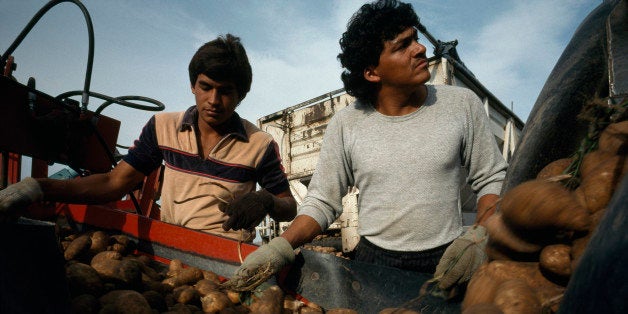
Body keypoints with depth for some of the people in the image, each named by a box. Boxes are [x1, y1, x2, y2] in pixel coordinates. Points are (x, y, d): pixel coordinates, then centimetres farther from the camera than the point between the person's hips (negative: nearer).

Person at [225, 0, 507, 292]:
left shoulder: (462, 105, -6)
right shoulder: (346, 124, -7)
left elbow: (493, 180, 1)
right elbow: (321, 202, -2)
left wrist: (479, 237, -16)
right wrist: (282, 245, -19)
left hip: (446, 263, 1)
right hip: (373, 262, 0)